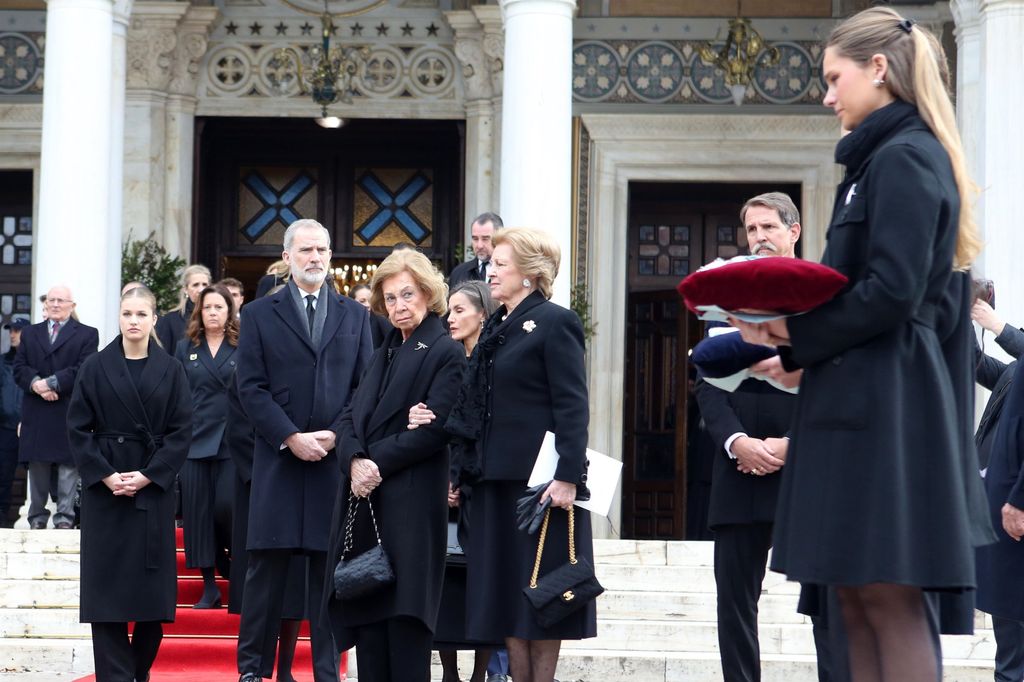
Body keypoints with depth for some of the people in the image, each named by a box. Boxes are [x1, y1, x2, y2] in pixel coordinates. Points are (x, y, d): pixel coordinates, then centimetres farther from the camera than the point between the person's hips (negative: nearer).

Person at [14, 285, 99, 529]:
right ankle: (37, 517, 13)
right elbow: (19, 369, 6)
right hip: (36, 415, 3)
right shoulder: (30, 333, 17)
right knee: (37, 465, 6)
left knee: (69, 465, -3)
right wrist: (36, 383, -15)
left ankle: (65, 517, -1)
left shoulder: (87, 334, 4)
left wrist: (51, 383, -16)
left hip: (70, 413, -3)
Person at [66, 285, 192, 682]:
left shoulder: (170, 370, 5)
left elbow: (181, 431, 0)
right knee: (107, 584, -4)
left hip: (154, 485, 1)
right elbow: (78, 429, 1)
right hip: (104, 486, 0)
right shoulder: (96, 368, 4)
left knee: (153, 585, 1)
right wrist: (105, 475, -10)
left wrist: (148, 475, -11)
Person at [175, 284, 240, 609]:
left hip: (233, 442, -3)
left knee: (227, 505, -11)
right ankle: (209, 585, 8)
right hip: (195, 441, 3)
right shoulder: (185, 348, 10)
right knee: (198, 510, 1)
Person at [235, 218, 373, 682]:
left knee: (331, 570, 3)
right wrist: (291, 438, -11)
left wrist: (336, 435, -8)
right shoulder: (259, 314, 7)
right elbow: (251, 388, -1)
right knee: (267, 568, 0)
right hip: (278, 460, -1)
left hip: (336, 459, 1)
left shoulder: (354, 315, 12)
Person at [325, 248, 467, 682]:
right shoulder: (383, 354, 21)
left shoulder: (446, 354, -3)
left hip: (411, 499, -7)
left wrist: (379, 464, -14)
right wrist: (354, 460, -8)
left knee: (404, 615, -8)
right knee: (365, 611, 5)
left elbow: (434, 429, -11)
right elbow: (351, 417, 12)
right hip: (365, 499, 7)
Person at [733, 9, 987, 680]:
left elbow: (892, 292, -20)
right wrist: (787, 322, 4)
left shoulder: (903, 158, -11)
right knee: (859, 597, 9)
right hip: (863, 396, 10)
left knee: (888, 596, -8)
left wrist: (793, 331, -10)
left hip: (885, 398, -10)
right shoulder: (884, 157, 20)